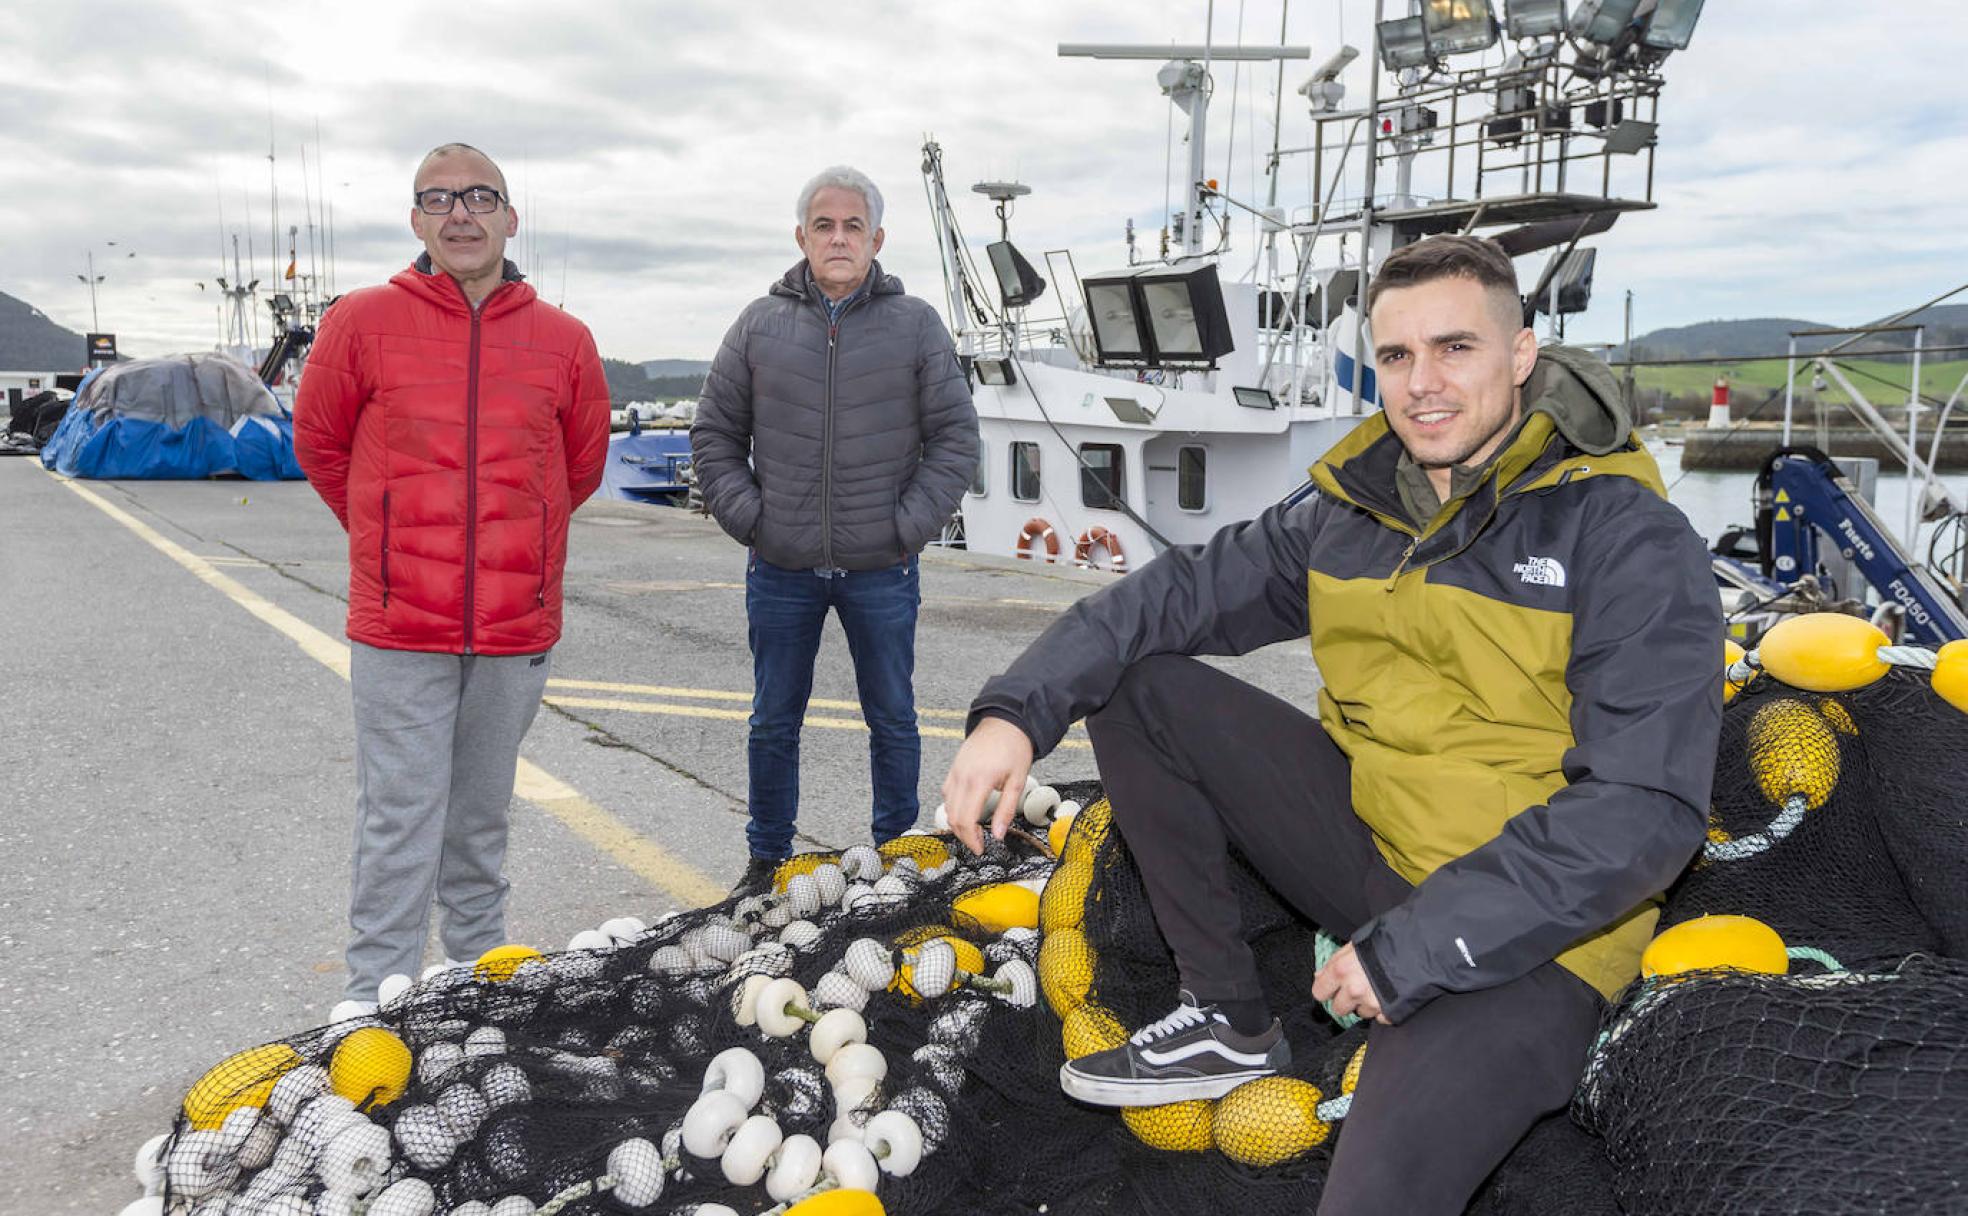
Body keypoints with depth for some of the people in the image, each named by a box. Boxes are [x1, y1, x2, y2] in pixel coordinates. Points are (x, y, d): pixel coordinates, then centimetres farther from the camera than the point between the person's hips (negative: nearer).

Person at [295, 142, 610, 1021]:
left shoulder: (563, 340, 3)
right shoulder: (364, 321, -2)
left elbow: (583, 460, 17)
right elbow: (318, 442, 10)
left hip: (517, 628, 2)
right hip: (399, 626, -2)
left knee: (482, 815, 16)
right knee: (399, 819, 1)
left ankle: (479, 970, 33)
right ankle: (375, 996, 14)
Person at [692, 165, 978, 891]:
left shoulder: (915, 325, 1)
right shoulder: (760, 325, 5)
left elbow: (955, 437, 2)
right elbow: (714, 435, 9)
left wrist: (909, 525, -7)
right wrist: (748, 517, -2)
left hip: (882, 571, -1)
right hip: (781, 570, 1)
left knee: (893, 720, 10)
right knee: (774, 722, 11)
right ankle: (768, 858, 27)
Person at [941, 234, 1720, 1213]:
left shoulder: (1631, 544, -15)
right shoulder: (1345, 515, 4)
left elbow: (1645, 811, -21)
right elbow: (1174, 596, 2)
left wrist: (1414, 947, -25)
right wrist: (1017, 710, -15)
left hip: (1524, 931, -7)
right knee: (1137, 686, -3)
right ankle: (1230, 1020, 5)